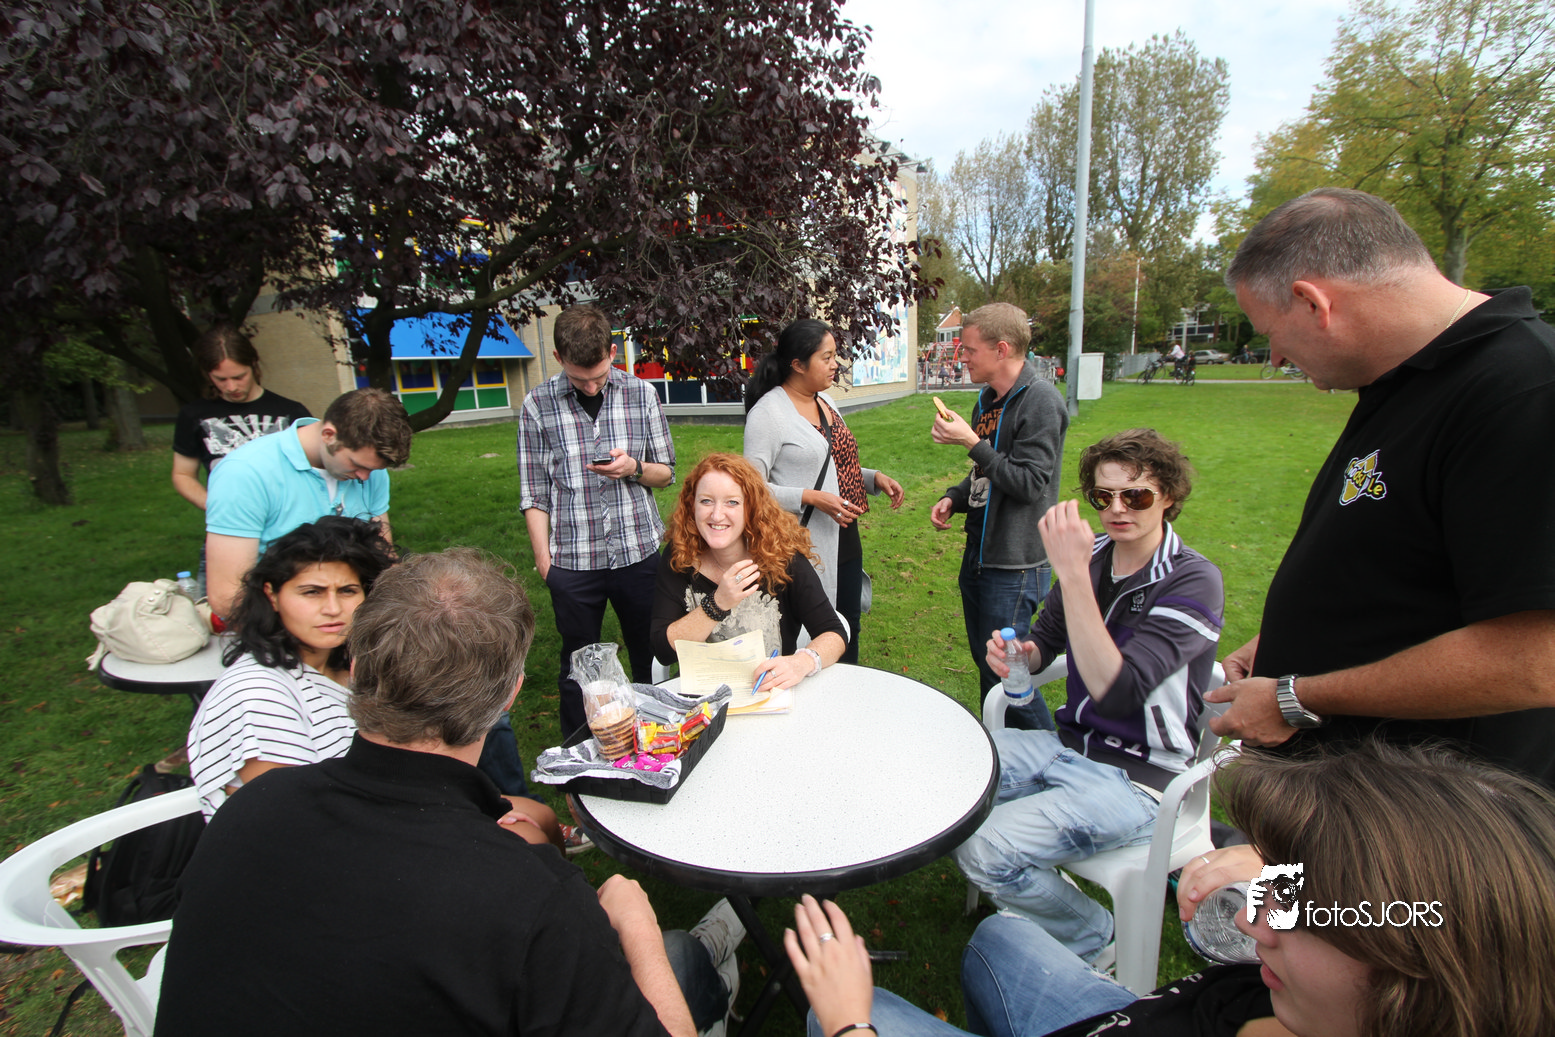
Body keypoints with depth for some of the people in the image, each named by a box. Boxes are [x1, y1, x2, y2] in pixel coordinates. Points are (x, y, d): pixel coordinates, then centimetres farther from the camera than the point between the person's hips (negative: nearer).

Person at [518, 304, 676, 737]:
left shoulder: (641, 394, 0)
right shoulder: (538, 406, -3)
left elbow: (666, 472, 7)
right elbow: (534, 493, 1)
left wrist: (634, 468, -14)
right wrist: (543, 558, -2)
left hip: (640, 552, 1)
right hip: (573, 561, -1)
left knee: (651, 659, 15)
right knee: (577, 668, 13)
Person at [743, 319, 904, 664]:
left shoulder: (825, 401, 11)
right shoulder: (768, 412, -14)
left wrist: (874, 478, 5)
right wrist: (812, 498, -25)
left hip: (845, 541, 8)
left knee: (848, 627, 19)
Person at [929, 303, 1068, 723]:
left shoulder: (1040, 401, -14)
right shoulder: (989, 397, 12)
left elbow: (1029, 482, -21)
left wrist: (972, 442, -21)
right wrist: (954, 498, 4)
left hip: (1016, 564, -9)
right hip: (979, 553, 9)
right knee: (985, 663, 18)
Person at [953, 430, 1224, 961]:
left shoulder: (1194, 580, -18)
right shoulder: (1094, 552, 1)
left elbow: (1117, 691, -31)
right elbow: (1046, 640, 13)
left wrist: (1072, 572, -35)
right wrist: (1019, 654, -12)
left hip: (1136, 776, -7)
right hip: (1069, 743, 7)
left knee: (985, 850, -21)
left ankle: (1093, 937, 11)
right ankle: (1038, 889, 17)